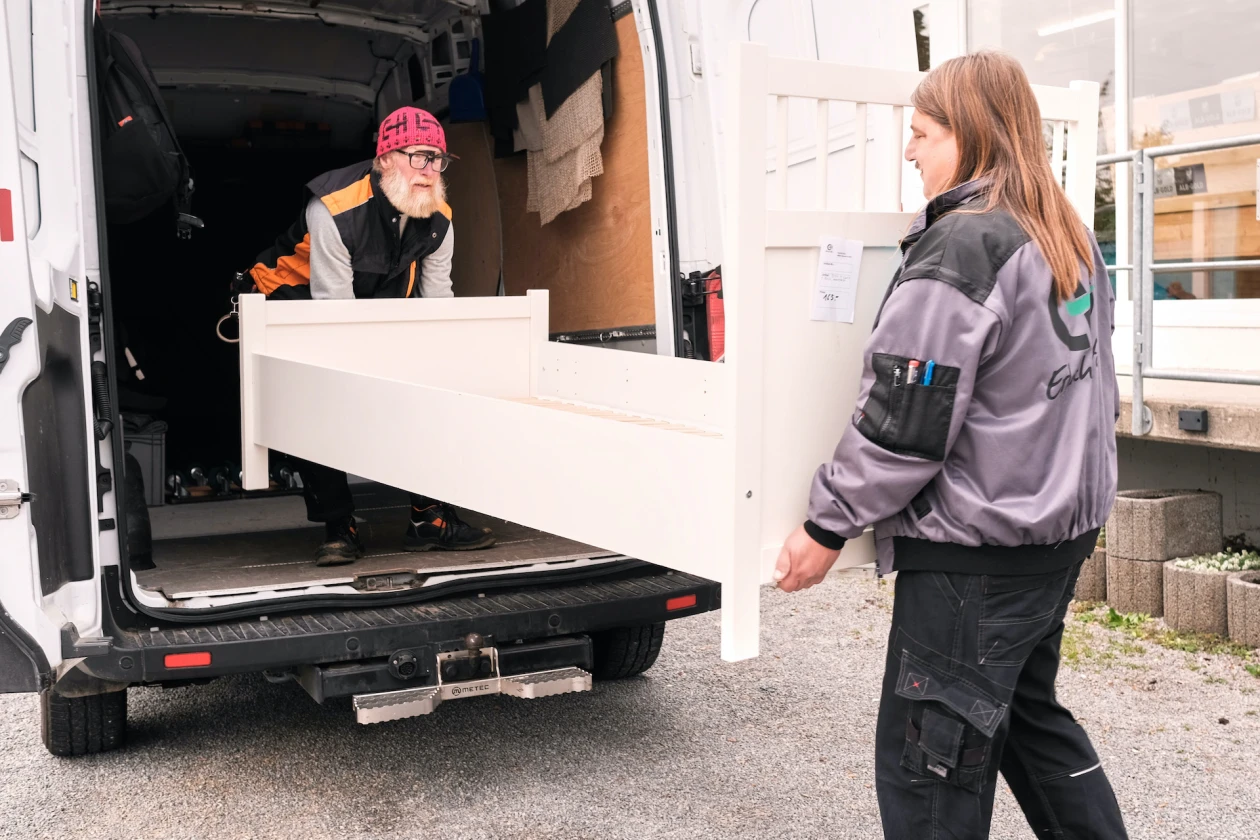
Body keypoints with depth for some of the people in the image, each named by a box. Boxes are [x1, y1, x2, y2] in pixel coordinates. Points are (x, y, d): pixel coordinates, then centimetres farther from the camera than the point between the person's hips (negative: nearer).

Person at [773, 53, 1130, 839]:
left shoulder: (960, 247, -19)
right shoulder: (1071, 239, 9)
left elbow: (905, 424, -20)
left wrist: (829, 525, -10)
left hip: (975, 551, -9)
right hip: (1061, 527, 10)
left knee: (932, 758, 2)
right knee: (1029, 714, 25)